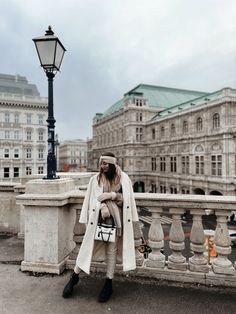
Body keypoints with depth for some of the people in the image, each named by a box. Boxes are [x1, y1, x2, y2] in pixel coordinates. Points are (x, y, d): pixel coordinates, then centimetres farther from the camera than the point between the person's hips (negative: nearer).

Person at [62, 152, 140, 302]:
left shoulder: (123, 178, 1)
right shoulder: (95, 179, 0)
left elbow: (127, 199, 0)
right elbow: (93, 199, -3)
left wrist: (112, 195, -15)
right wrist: (102, 206, -21)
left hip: (115, 218, 0)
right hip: (97, 217, 0)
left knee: (112, 250, 8)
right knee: (88, 246, 4)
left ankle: (109, 283, 23)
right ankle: (75, 276, 24)